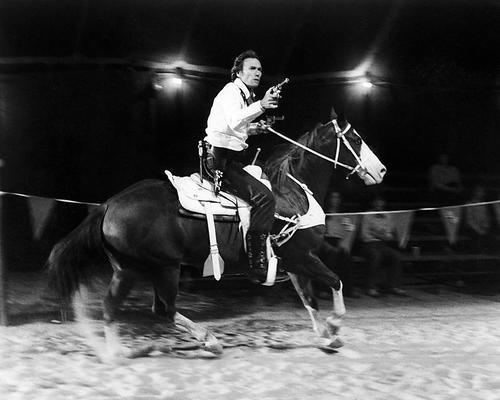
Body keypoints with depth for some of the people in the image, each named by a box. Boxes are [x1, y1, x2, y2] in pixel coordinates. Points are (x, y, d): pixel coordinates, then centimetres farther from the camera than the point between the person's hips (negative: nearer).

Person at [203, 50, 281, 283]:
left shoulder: (245, 95, 21)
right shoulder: (231, 91, -10)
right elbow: (233, 120, -32)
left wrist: (252, 129, 17)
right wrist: (261, 106, -45)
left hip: (230, 159, 11)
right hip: (221, 160, -11)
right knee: (263, 197, -24)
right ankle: (259, 268, -26)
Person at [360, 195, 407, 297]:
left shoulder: (388, 217, 19)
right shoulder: (367, 217, 7)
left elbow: (390, 235, 12)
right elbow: (364, 236, -1)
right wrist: (381, 236, -10)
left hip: (385, 244, 4)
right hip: (370, 244, -4)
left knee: (396, 255, -26)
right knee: (376, 255, -36)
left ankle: (393, 286, -22)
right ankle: (371, 287, -33)